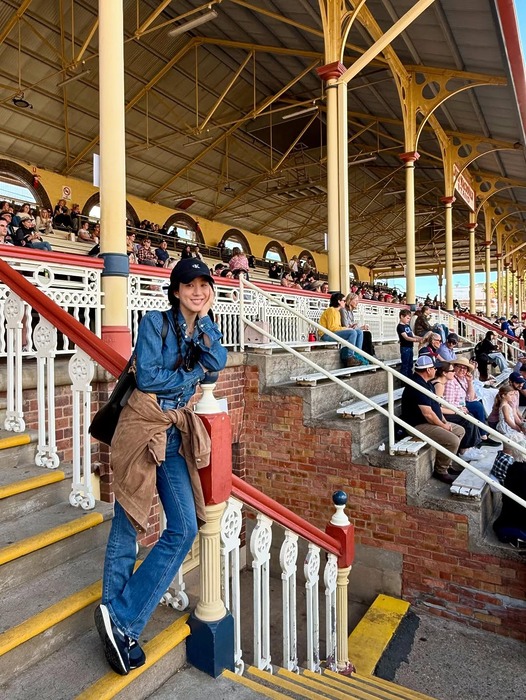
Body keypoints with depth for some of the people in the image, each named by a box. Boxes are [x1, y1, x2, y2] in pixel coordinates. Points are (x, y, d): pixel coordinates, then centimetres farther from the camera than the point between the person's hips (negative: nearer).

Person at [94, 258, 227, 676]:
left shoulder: (206, 328, 13)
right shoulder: (156, 322, -6)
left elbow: (218, 362, -6)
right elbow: (147, 377, -15)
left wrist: (203, 319, -9)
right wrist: (192, 374, -5)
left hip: (176, 433, 6)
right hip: (142, 426, -6)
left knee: (185, 529, 2)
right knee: (127, 529, 3)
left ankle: (121, 622, 14)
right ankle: (118, 619, 21)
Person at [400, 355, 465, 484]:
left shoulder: (426, 383, 11)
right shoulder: (418, 385, -24)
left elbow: (435, 404, 19)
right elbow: (428, 413, -26)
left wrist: (444, 421, 7)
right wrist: (443, 426, -12)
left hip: (431, 422, 11)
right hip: (419, 425, -11)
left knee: (460, 430, 18)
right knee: (452, 441, -24)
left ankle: (446, 463, 21)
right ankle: (440, 471, -4)